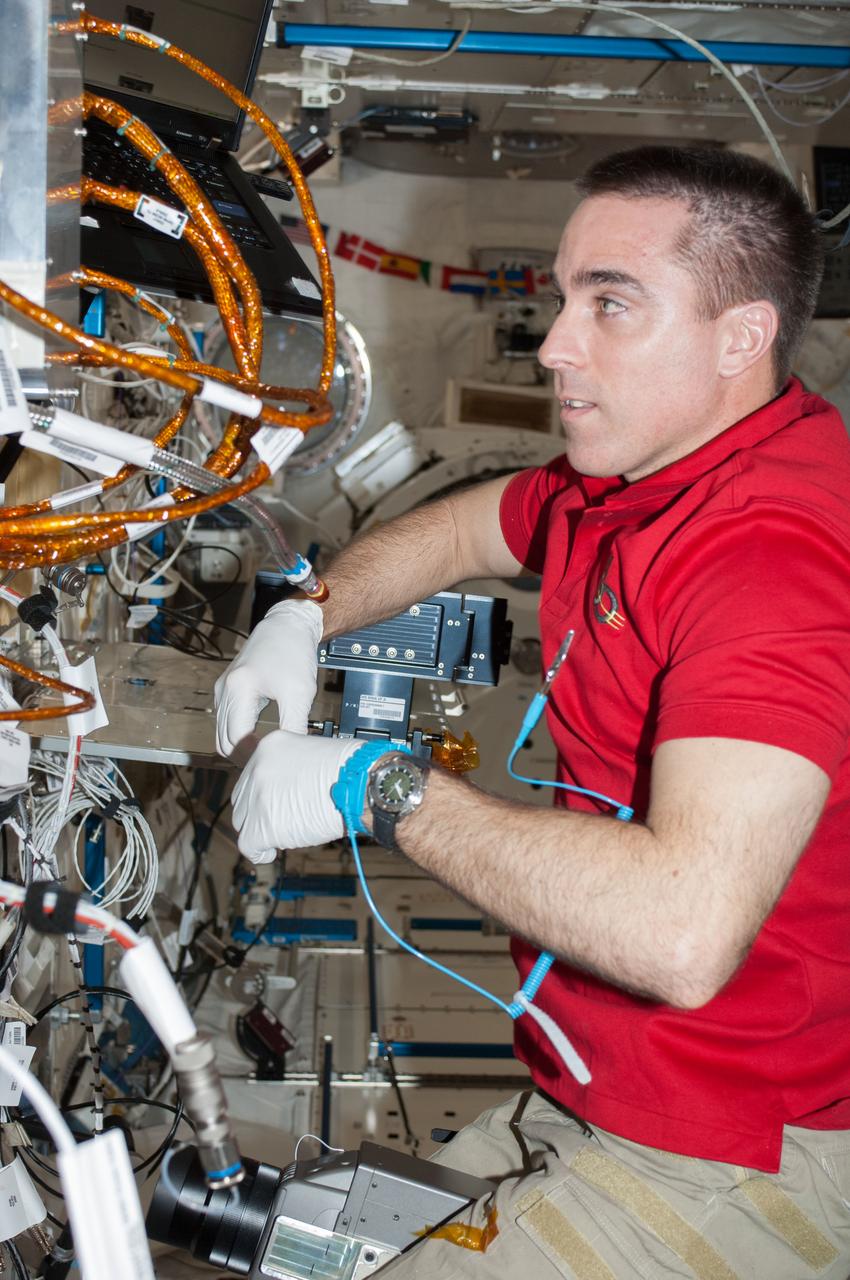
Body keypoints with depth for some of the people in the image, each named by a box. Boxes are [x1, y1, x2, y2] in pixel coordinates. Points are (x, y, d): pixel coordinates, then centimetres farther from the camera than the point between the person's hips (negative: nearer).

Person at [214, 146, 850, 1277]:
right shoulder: (632, 479, 6)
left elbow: (684, 931, -39)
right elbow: (458, 529, 26)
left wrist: (380, 785, -27)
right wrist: (304, 620, 6)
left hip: (725, 1171, -9)